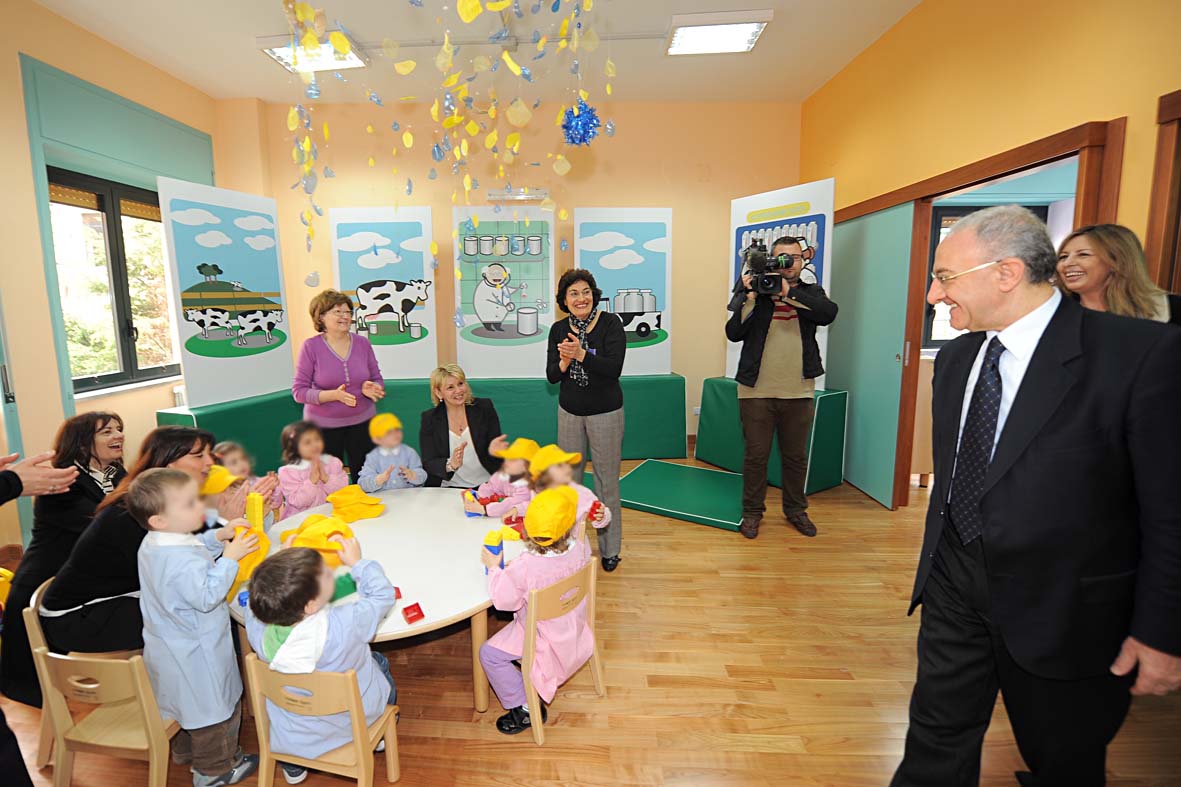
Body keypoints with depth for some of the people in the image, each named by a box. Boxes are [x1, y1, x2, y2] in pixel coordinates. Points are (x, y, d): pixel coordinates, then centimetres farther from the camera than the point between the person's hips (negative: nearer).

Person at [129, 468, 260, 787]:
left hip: (172, 646, 10)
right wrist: (229, 557, -30)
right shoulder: (184, 561, -36)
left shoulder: (153, 543, -4)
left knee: (187, 701, 30)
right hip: (195, 653, -10)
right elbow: (207, 597, -31)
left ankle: (184, 751, 51)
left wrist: (218, 537, -3)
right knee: (213, 707, 11)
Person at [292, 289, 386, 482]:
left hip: (362, 422, 2)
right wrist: (333, 395, -22)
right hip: (323, 426, -2)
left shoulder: (362, 343, 2)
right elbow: (298, 391, -6)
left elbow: (378, 380, 10)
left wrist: (371, 389, -14)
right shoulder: (311, 347, -6)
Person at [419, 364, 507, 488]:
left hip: (485, 485, 0)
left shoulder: (485, 408, 2)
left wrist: (492, 451, -23)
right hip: (449, 486, 0)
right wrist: (451, 465, -24)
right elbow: (428, 464, -3)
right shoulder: (429, 419, 1)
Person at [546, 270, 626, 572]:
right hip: (569, 412, 4)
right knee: (569, 478, 13)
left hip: (605, 413, -4)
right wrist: (564, 362, -22)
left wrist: (580, 354, -31)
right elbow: (551, 376, -2)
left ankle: (610, 549, 21)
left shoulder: (610, 323, -11)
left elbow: (613, 369, -21)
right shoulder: (559, 329, 1)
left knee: (607, 481, 5)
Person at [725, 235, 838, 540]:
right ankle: (752, 512, 22)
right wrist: (750, 298, -19)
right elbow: (734, 333, -8)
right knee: (755, 455, 6)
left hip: (799, 392, 2)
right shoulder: (756, 290, 2)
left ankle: (795, 510, 33)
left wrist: (789, 292, -23)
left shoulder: (811, 293, 7)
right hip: (757, 391, -2)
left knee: (796, 456, 15)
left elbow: (829, 314, -15)